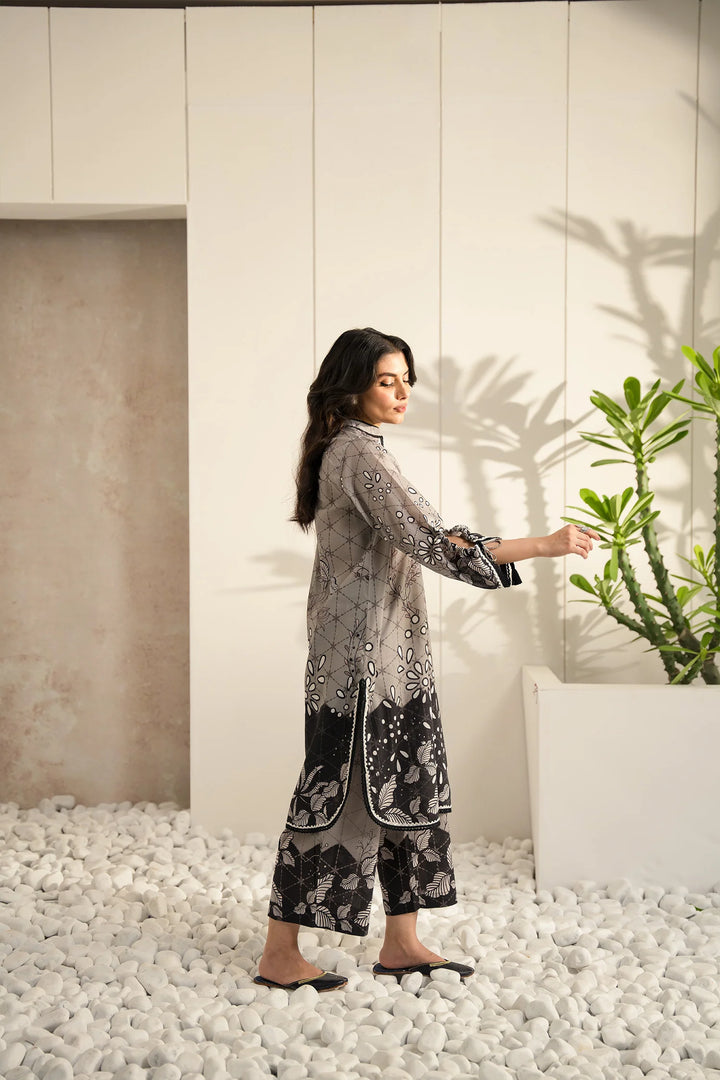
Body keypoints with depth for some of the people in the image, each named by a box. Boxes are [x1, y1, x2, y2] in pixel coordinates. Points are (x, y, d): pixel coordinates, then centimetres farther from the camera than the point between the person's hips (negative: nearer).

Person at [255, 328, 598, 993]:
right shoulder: (359, 454, -17)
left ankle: (402, 944, 20)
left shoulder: (347, 449, 15)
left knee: (406, 786, 11)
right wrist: (545, 545, -26)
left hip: (388, 655, 10)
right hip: (363, 657, -10)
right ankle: (280, 955, 8)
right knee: (341, 792, -3)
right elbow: (431, 543, -25)